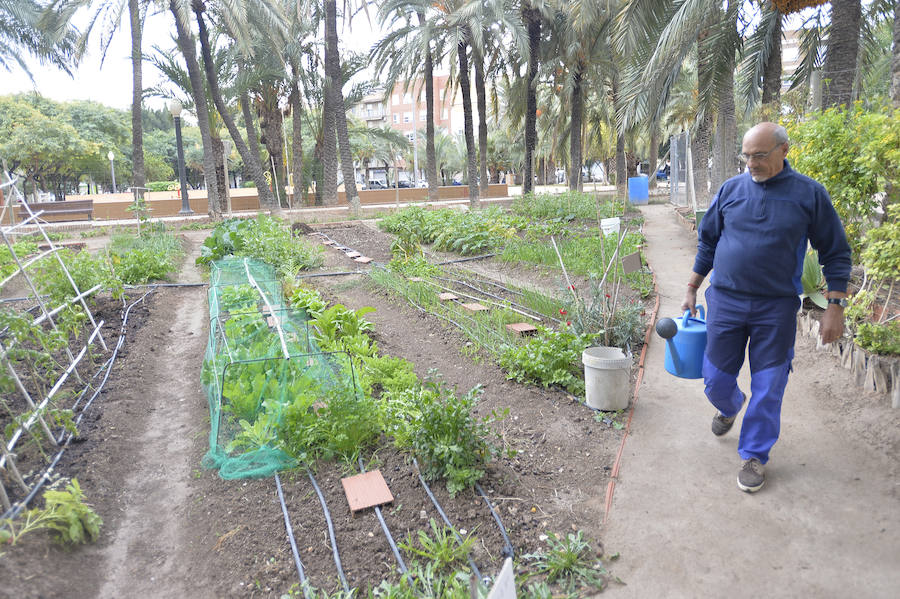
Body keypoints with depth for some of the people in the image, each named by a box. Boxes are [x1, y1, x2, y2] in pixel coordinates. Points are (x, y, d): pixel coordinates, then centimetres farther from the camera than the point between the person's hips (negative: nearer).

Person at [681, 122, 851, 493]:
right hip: (725, 301, 2)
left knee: (767, 389, 4)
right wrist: (692, 289, 11)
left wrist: (835, 305, -4)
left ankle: (754, 456, 23)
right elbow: (707, 242, 12)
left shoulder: (809, 194, -4)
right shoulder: (731, 189, 2)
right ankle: (730, 407, 45)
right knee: (716, 379, 9)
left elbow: (835, 253, 2)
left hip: (776, 309, -2)